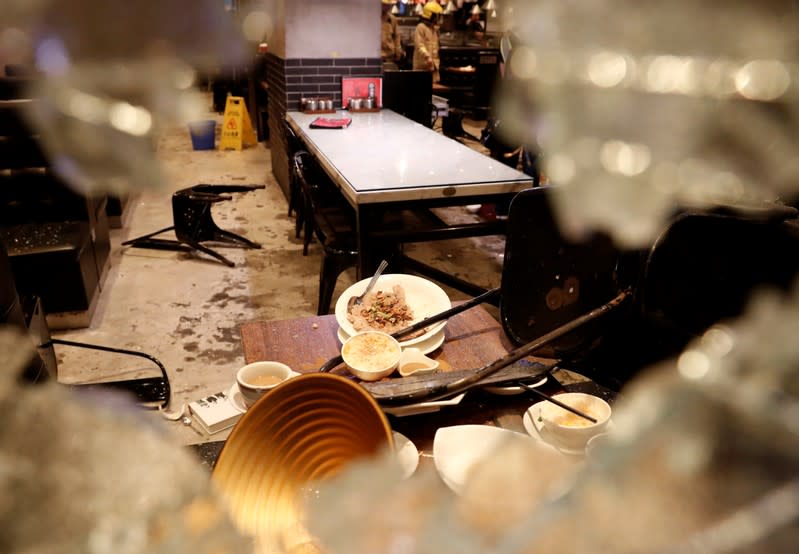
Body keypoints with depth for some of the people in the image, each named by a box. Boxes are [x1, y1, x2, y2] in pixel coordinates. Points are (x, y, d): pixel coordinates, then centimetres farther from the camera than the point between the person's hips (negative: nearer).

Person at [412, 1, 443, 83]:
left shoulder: (434, 29, 19)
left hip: (432, 65, 8)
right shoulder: (420, 28, -9)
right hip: (422, 65, -8)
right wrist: (427, 57, -33)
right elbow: (419, 46, -20)